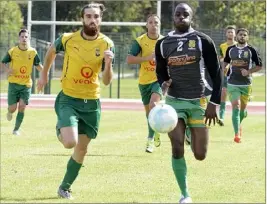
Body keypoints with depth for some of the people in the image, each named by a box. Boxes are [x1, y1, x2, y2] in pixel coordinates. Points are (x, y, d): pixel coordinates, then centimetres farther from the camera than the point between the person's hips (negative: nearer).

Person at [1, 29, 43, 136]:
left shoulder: (33, 52, -2)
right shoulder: (12, 51, -5)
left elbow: (38, 65, 8)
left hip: (26, 84, 1)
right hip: (13, 83, -1)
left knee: (22, 107, -8)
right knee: (13, 108, -4)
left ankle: (16, 129, 6)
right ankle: (9, 113, 34)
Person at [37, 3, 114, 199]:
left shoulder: (107, 44, -7)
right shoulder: (68, 39, -11)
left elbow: (107, 81, -7)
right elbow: (51, 51, 12)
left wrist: (108, 64, -26)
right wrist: (44, 74, 19)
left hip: (91, 103, 3)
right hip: (68, 99, -3)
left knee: (81, 149, 9)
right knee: (70, 143, -22)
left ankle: (65, 187, 29)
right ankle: (60, 131, 15)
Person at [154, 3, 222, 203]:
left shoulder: (203, 41, -5)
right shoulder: (163, 44, 3)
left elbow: (216, 73, -2)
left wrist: (214, 103, -8)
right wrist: (164, 84, -9)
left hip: (199, 101, -1)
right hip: (174, 101, 1)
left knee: (200, 155, -1)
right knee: (177, 148, -13)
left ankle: (193, 134, 37)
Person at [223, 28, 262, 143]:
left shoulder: (251, 50, -3)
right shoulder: (230, 49, 4)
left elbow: (259, 66, 0)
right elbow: (226, 61, 21)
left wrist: (248, 71, -15)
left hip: (246, 84, 0)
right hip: (232, 83, 0)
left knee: (242, 108, 11)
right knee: (235, 107, -12)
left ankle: (239, 125, 42)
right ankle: (237, 134, -15)